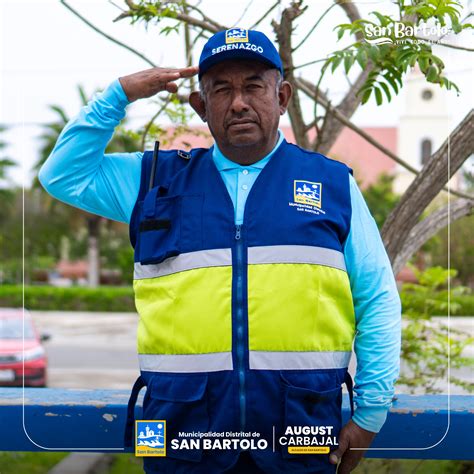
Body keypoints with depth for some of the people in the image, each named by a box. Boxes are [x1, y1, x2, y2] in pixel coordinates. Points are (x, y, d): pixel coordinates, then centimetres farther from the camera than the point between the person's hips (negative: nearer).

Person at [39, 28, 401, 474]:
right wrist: (119, 94, 5)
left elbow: (377, 303, 8)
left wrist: (370, 412, 2)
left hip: (299, 423, 0)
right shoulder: (158, 178, 12)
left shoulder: (332, 184, 8)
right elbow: (63, 174, 12)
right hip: (185, 428, 1)